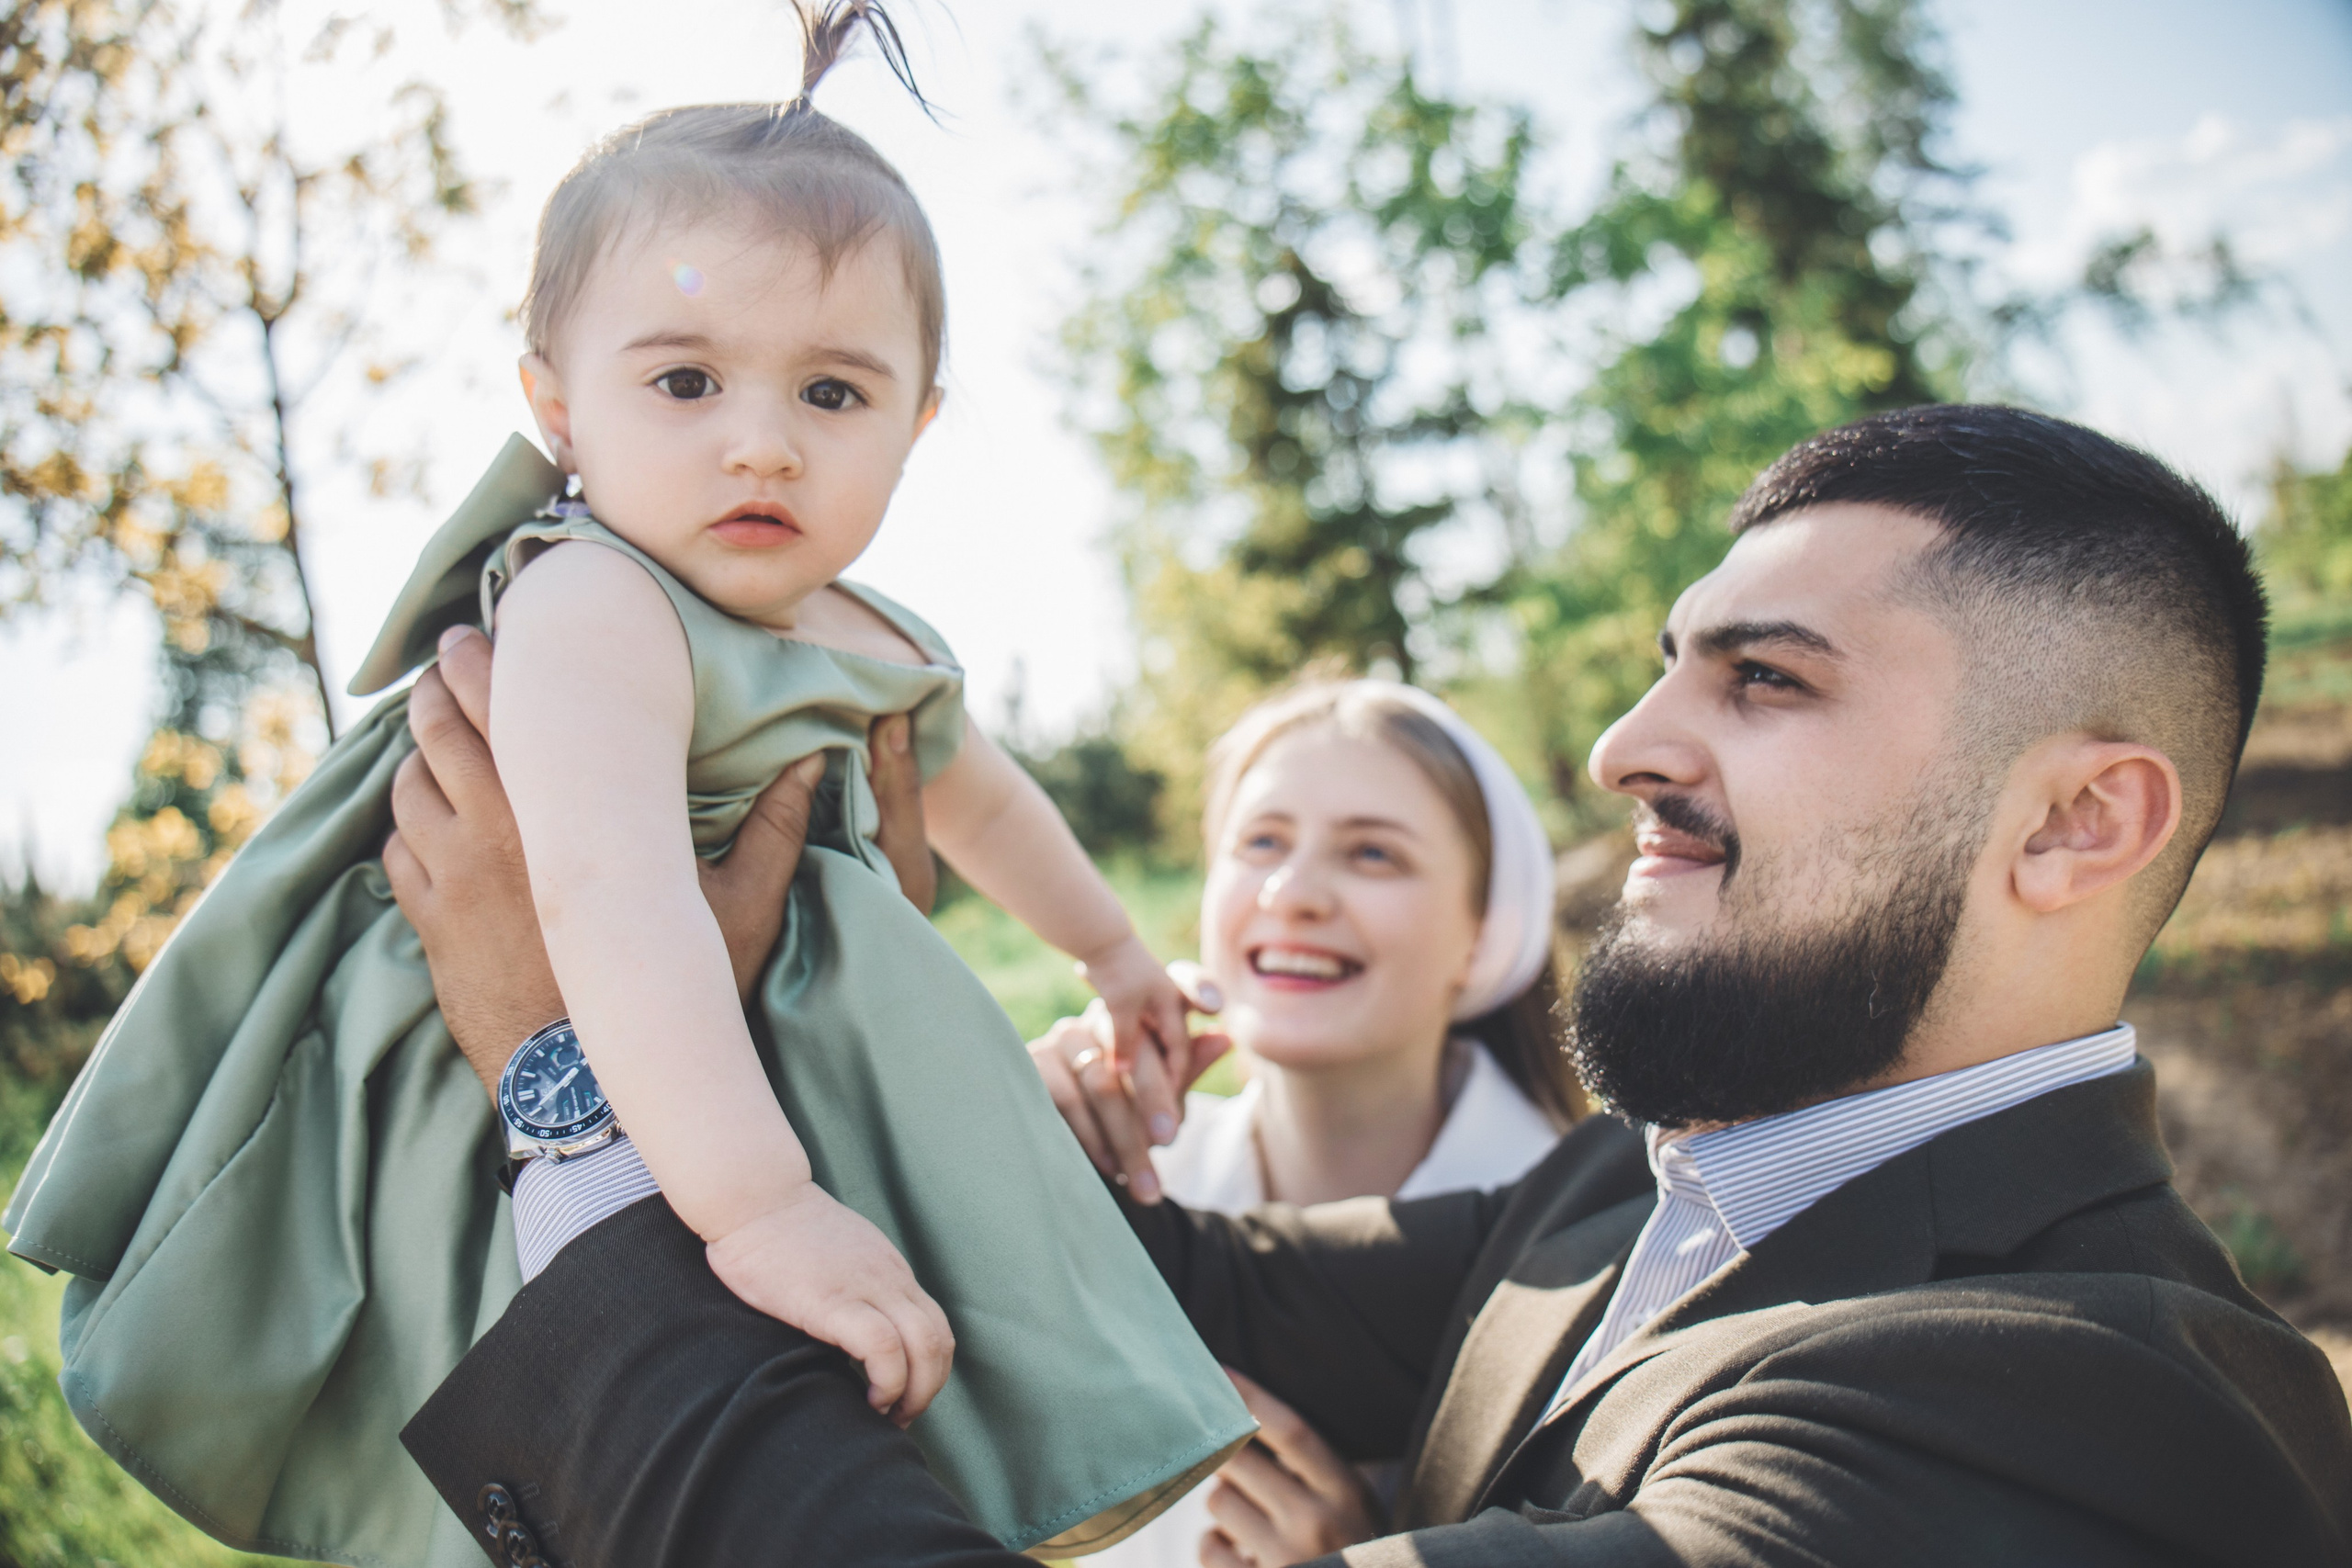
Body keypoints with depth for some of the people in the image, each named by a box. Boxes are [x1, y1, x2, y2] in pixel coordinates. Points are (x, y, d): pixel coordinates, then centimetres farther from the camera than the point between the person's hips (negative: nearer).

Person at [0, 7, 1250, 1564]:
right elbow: (609, 895, -41)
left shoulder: (881, 646, 4)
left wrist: (1112, 945, 39)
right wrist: (754, 1201, -47)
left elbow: (979, 796, 25)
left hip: (764, 1077, 8)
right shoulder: (591, 612, -25)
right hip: (572, 1121, -7)